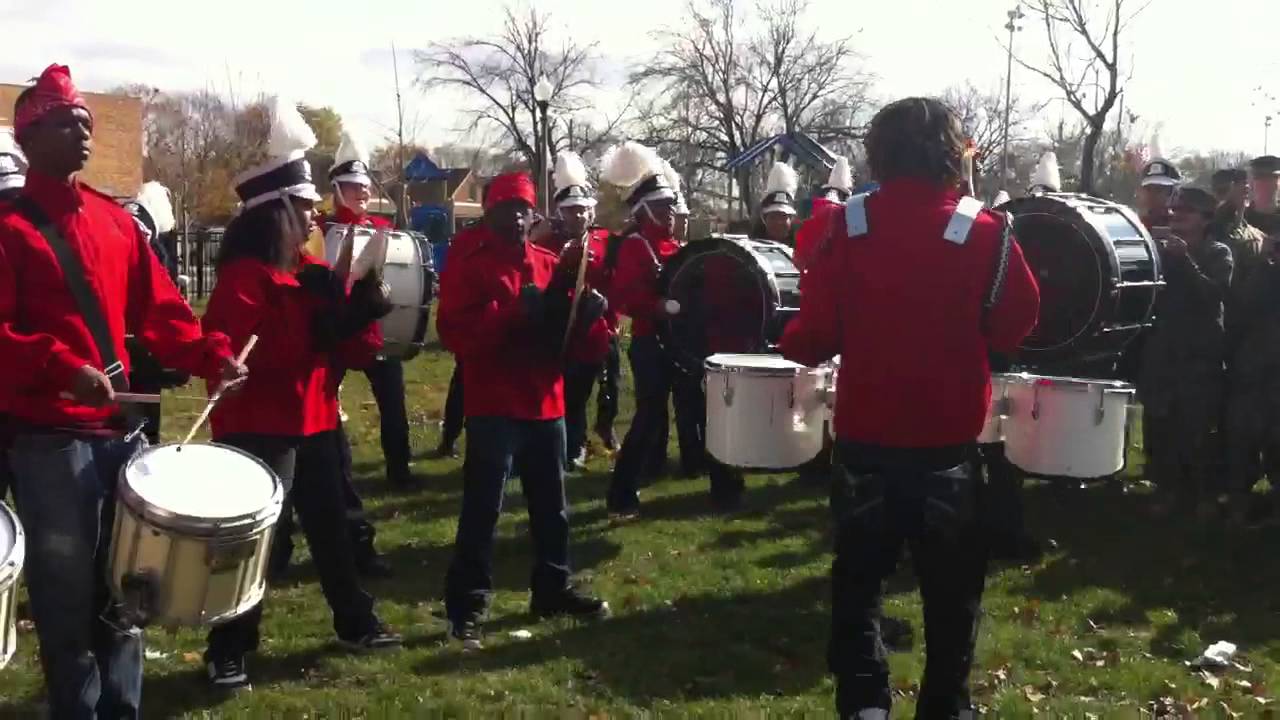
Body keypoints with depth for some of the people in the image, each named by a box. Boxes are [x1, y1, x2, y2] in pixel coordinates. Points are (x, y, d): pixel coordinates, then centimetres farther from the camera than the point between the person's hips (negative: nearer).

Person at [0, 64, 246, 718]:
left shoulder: (114, 219, 12)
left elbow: (157, 306, 10)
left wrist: (209, 356, -5)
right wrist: (60, 369, -29)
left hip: (122, 427, 6)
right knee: (68, 597, 5)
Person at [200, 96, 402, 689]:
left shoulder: (309, 272, 11)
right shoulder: (244, 278, -14)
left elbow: (347, 349, 11)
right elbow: (230, 350, -27)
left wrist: (358, 315, -10)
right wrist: (314, 328, -28)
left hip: (313, 421, 8)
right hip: (261, 428, -8)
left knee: (329, 524, 17)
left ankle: (356, 623, 31)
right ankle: (228, 651, 10)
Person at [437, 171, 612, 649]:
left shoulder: (552, 265, 11)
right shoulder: (468, 264, -5)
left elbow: (579, 339, 11)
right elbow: (453, 331, -18)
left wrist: (589, 315, -12)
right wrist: (513, 312, -27)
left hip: (546, 402, 6)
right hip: (494, 406, -6)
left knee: (551, 504, 16)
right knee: (483, 508, -5)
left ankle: (553, 589, 31)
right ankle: (466, 608, 3)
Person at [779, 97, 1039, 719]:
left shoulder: (846, 227, -7)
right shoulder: (984, 233, -8)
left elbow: (816, 333, -6)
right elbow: (1017, 324, 0)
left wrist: (791, 346, 15)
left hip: (865, 431, 1)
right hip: (949, 434, -1)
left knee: (859, 573, 15)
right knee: (951, 582, 14)